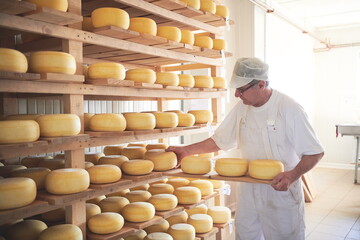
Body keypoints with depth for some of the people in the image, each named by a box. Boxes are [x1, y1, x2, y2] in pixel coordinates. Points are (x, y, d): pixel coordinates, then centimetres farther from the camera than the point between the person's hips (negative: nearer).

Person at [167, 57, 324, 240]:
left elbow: (315, 153, -13)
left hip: (280, 190, -4)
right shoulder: (241, 108, 0)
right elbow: (219, 141, 8)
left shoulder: (289, 109, -16)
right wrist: (186, 150, 0)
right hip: (248, 190, 5)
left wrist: (292, 175, -29)